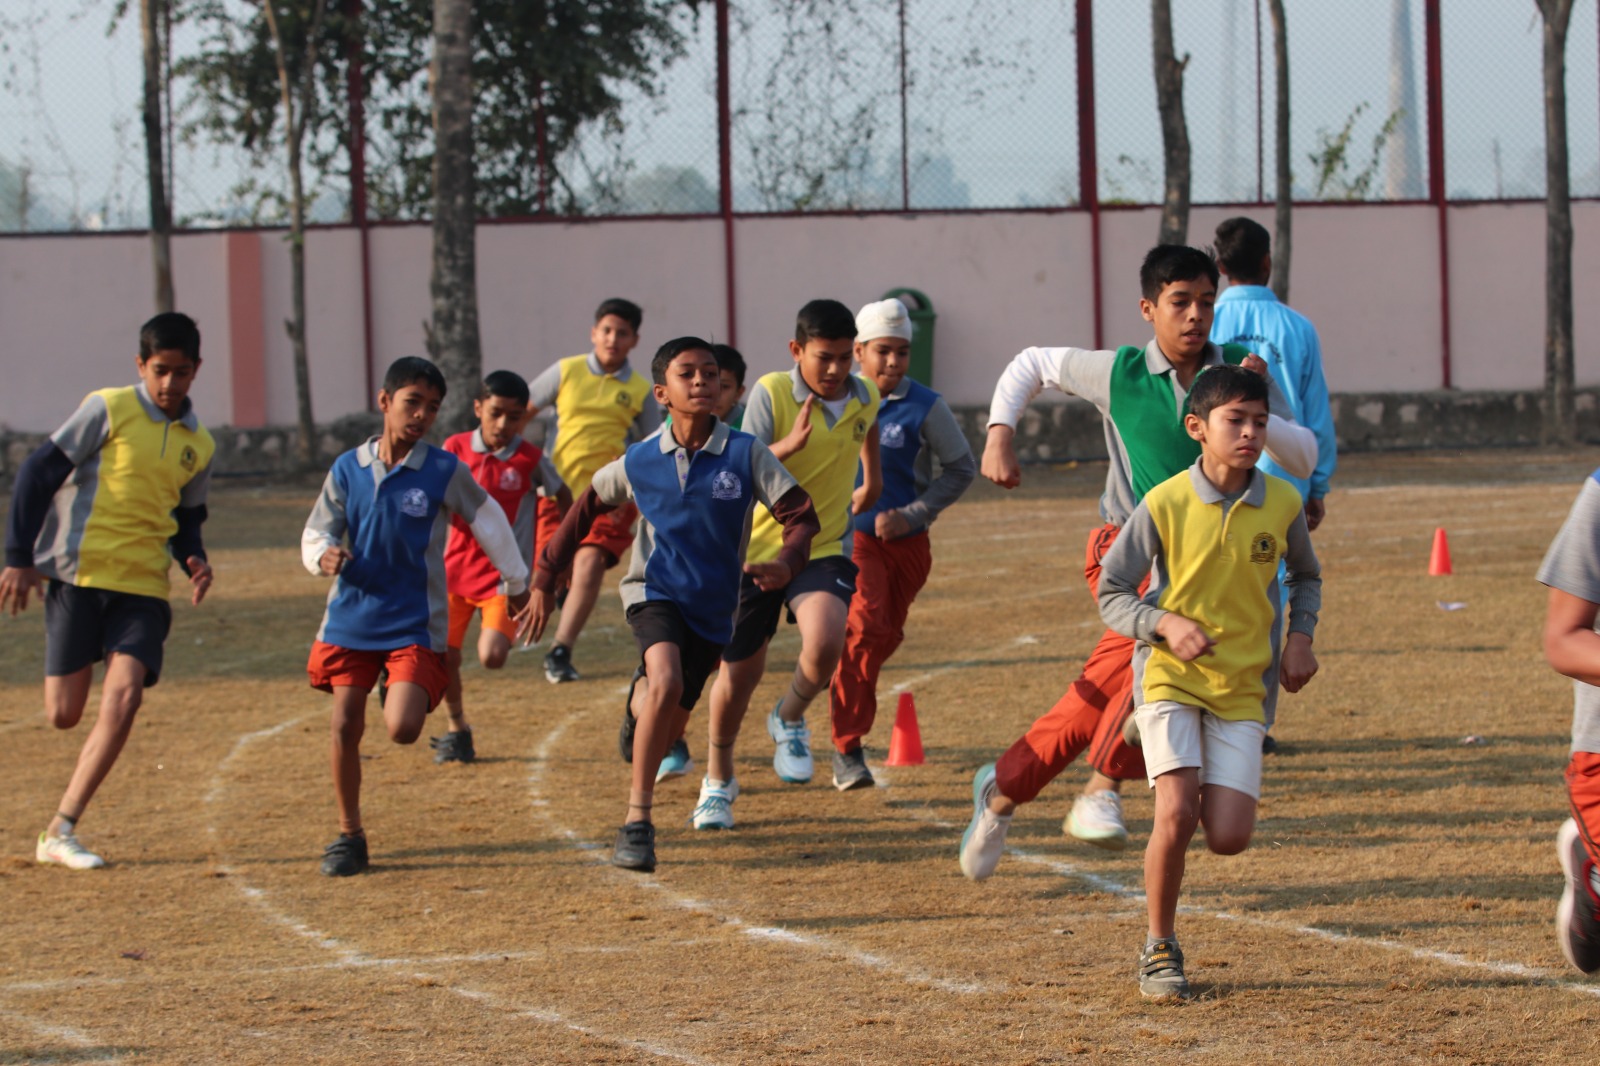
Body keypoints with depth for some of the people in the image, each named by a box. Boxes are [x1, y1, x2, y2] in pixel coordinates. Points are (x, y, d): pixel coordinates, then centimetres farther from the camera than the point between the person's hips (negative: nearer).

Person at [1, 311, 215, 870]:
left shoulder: (199, 445, 14)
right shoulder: (108, 409, -2)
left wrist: (194, 561, 6)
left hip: (144, 587, 4)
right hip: (79, 573, -4)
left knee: (124, 695, -16)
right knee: (64, 713, -8)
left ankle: (60, 832, -11)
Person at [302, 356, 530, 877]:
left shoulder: (446, 472, -6)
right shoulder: (347, 469, 1)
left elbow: (488, 521, 7)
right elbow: (315, 532, 5)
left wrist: (517, 583, 16)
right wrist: (323, 555, -19)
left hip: (415, 623, -2)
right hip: (351, 617, 2)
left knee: (402, 729, -16)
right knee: (344, 726, -1)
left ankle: (407, 697, 21)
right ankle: (349, 834, 15)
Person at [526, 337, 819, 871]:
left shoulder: (746, 454, -10)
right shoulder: (639, 462, -6)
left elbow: (800, 515, -10)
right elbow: (585, 510, 9)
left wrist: (785, 563, -30)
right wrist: (544, 579, 8)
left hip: (713, 605, 2)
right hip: (655, 591, -2)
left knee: (670, 724, 15)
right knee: (667, 683, -31)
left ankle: (641, 697, 56)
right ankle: (636, 822, -25)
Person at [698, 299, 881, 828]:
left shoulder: (865, 397, -2)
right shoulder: (771, 393, -15)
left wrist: (872, 477, 30)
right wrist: (791, 444, -36)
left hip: (823, 549, 2)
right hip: (757, 547, -2)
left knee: (825, 644, -28)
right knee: (739, 673, 7)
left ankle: (790, 720, 6)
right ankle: (718, 779, 33)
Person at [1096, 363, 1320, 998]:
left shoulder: (1282, 504, -1)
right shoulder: (1165, 504, -10)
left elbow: (1306, 577, 20)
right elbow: (1111, 593, -1)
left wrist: (1299, 636, 3)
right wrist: (1165, 624, -18)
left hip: (1243, 689, 3)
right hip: (1169, 679, -2)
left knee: (1228, 838, -10)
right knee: (1176, 814, -21)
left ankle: (1213, 795, 28)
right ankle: (1159, 948, 0)